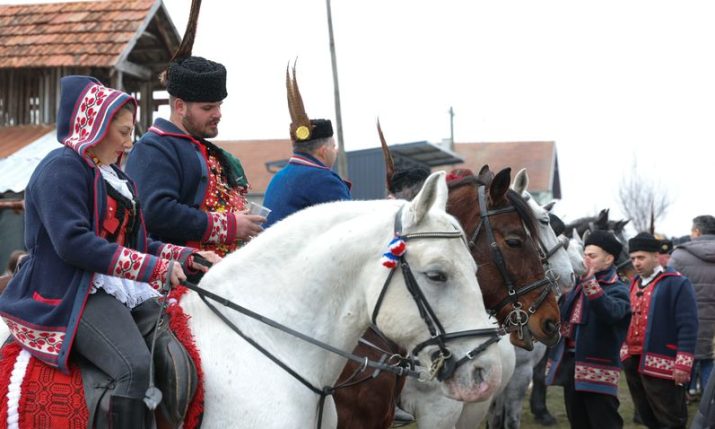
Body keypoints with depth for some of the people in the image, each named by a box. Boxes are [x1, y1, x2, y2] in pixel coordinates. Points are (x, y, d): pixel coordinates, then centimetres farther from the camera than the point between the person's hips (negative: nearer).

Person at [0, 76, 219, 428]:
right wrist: (156, 267, -23)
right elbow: (72, 243, -23)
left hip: (120, 291, 10)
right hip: (70, 296, -10)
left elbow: (134, 242, 23)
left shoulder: (111, 175, 21)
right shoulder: (62, 167, -10)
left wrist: (186, 258, 6)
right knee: (136, 367, -30)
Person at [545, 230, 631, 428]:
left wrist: (590, 282, -36)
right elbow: (563, 316, 16)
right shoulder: (579, 286, 13)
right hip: (570, 362, 7)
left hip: (597, 367, -7)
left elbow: (611, 312, -30)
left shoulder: (617, 290, -7)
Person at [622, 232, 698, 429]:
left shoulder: (677, 283, -9)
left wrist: (683, 364, -18)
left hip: (661, 366, -8)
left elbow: (688, 326, -14)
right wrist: (626, 352, 17)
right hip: (633, 361, 8)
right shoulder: (635, 284, 15)